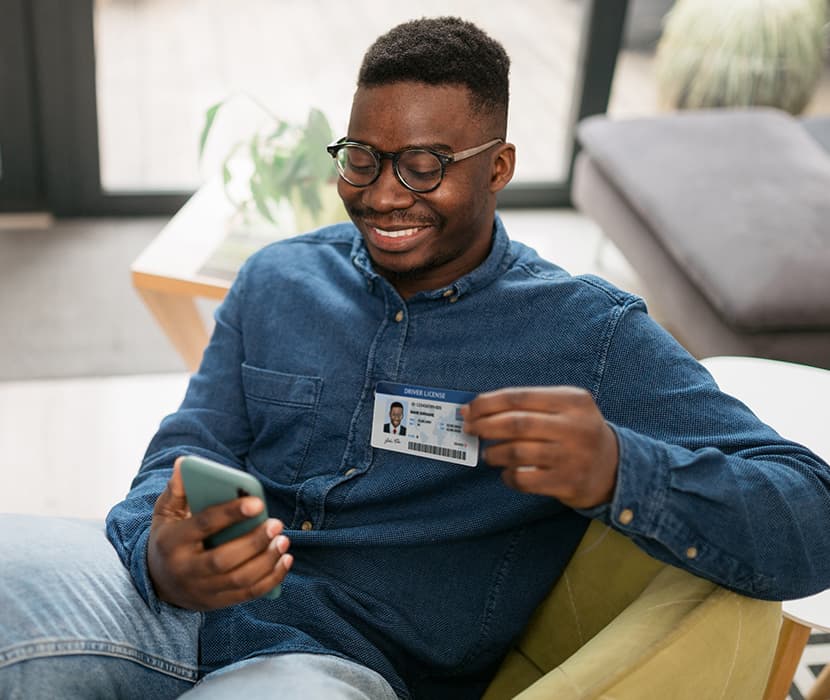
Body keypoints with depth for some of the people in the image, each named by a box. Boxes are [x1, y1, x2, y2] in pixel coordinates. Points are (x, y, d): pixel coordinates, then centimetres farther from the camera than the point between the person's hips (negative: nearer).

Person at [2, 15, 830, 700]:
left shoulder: (590, 333, -1)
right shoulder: (277, 280, 12)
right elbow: (186, 454, 9)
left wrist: (615, 471, -29)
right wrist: (162, 554, -17)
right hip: (167, 610, 3)